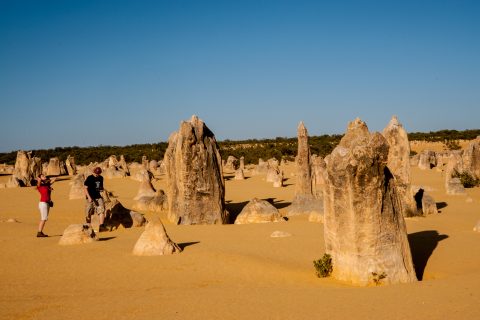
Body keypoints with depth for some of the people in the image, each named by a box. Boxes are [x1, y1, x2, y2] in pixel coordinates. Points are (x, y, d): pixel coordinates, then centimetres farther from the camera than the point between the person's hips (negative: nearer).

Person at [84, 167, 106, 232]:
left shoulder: (101, 178, 9)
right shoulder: (89, 178, -8)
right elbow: (86, 188, -10)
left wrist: (102, 189, 4)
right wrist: (89, 197, -20)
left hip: (98, 197, 4)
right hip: (91, 198, -4)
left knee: (102, 210, -12)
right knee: (88, 213, 4)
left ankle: (101, 226, -14)